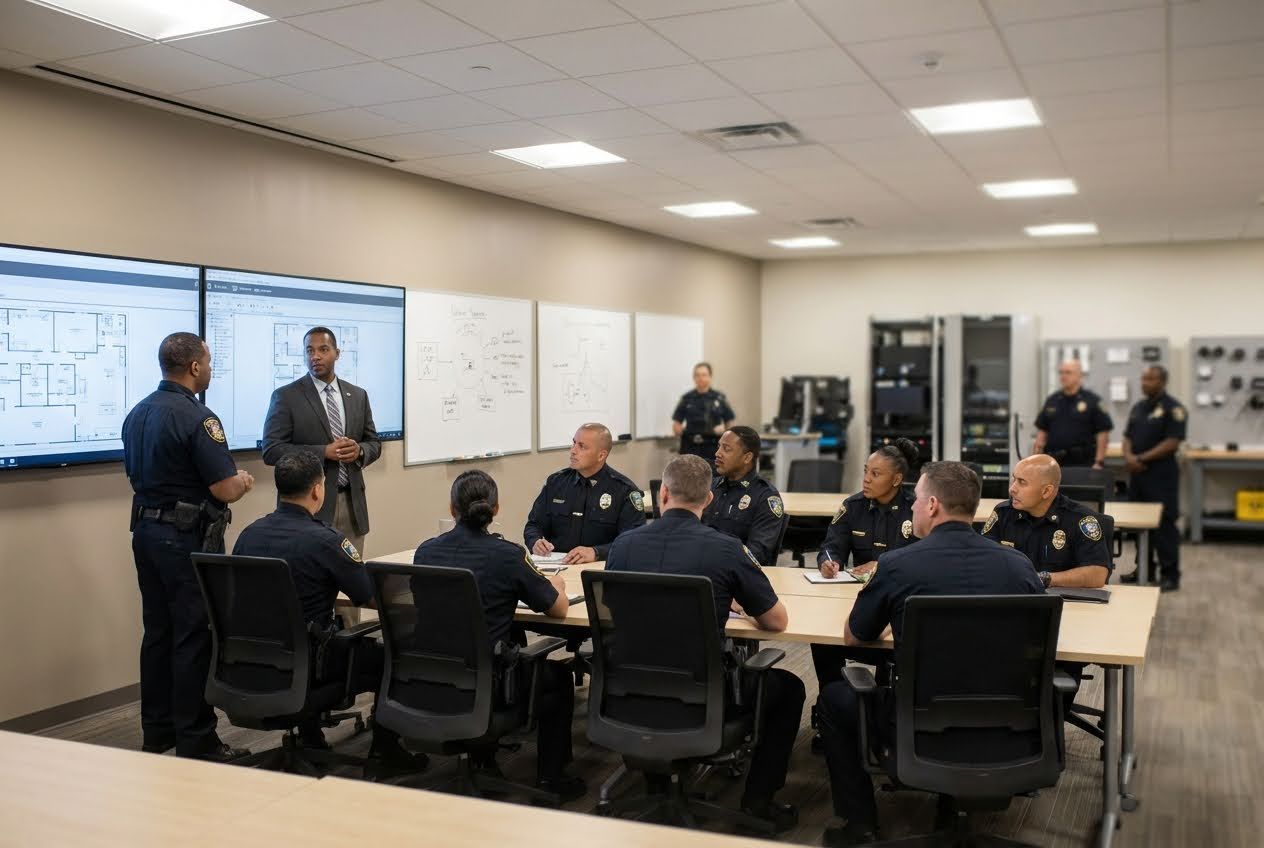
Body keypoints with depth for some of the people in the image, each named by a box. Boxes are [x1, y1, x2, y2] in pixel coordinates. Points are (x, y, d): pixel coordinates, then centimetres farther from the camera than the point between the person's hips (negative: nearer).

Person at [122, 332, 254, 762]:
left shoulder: (137, 414, 9)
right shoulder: (197, 417, -18)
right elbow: (225, 489, -21)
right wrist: (243, 480, 3)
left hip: (147, 529, 9)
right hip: (188, 537, -9)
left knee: (158, 633, 15)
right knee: (195, 638, -2)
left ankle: (157, 733, 24)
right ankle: (196, 742, 3)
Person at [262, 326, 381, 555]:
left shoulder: (358, 396, 11)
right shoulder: (286, 397, -1)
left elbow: (374, 443, 16)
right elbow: (271, 450, -8)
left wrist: (359, 450, -9)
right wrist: (324, 452, -17)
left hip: (352, 504, 4)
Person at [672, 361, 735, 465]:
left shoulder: (719, 398, 4)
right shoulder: (686, 398, 6)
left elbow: (729, 423, 10)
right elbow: (676, 424, 8)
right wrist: (679, 430, -12)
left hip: (713, 448, 0)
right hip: (690, 448, 0)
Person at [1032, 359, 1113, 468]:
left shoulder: (1092, 401, -2)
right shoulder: (1051, 401, 13)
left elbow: (1103, 432, -5)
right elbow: (1042, 428, 18)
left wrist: (1099, 462, -10)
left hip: (1083, 463, -4)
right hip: (1055, 462, 4)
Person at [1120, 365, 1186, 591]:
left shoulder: (1172, 408, -9)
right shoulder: (1138, 407, 15)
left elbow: (1172, 443, -16)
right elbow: (1128, 436, 15)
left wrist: (1142, 458, -17)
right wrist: (1128, 456, -6)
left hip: (1161, 475, -7)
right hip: (1137, 473, 7)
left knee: (1164, 525, -4)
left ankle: (1170, 575, 2)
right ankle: (1144, 569, 22)